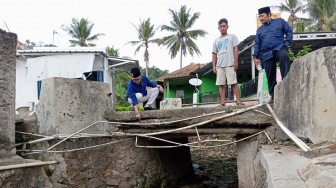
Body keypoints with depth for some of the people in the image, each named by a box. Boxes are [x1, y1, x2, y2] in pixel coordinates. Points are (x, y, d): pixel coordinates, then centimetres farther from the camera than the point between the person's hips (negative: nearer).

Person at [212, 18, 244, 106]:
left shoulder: (232, 36, 10)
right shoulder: (216, 41, 20)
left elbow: (236, 49, 2)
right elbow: (214, 54, 18)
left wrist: (236, 62, -9)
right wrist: (214, 66, 7)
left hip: (230, 64, -4)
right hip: (219, 66, 4)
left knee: (233, 83, -9)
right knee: (221, 84, 0)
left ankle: (239, 101, -8)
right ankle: (223, 102, 1)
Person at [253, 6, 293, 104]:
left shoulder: (280, 21, 11)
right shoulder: (259, 30, 20)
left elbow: (289, 31, 10)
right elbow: (257, 44, 19)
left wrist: (287, 43, -5)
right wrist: (255, 57, 10)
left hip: (279, 48, -4)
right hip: (267, 54, 4)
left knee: (284, 56, -39)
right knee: (270, 76, 1)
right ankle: (273, 96, 12)